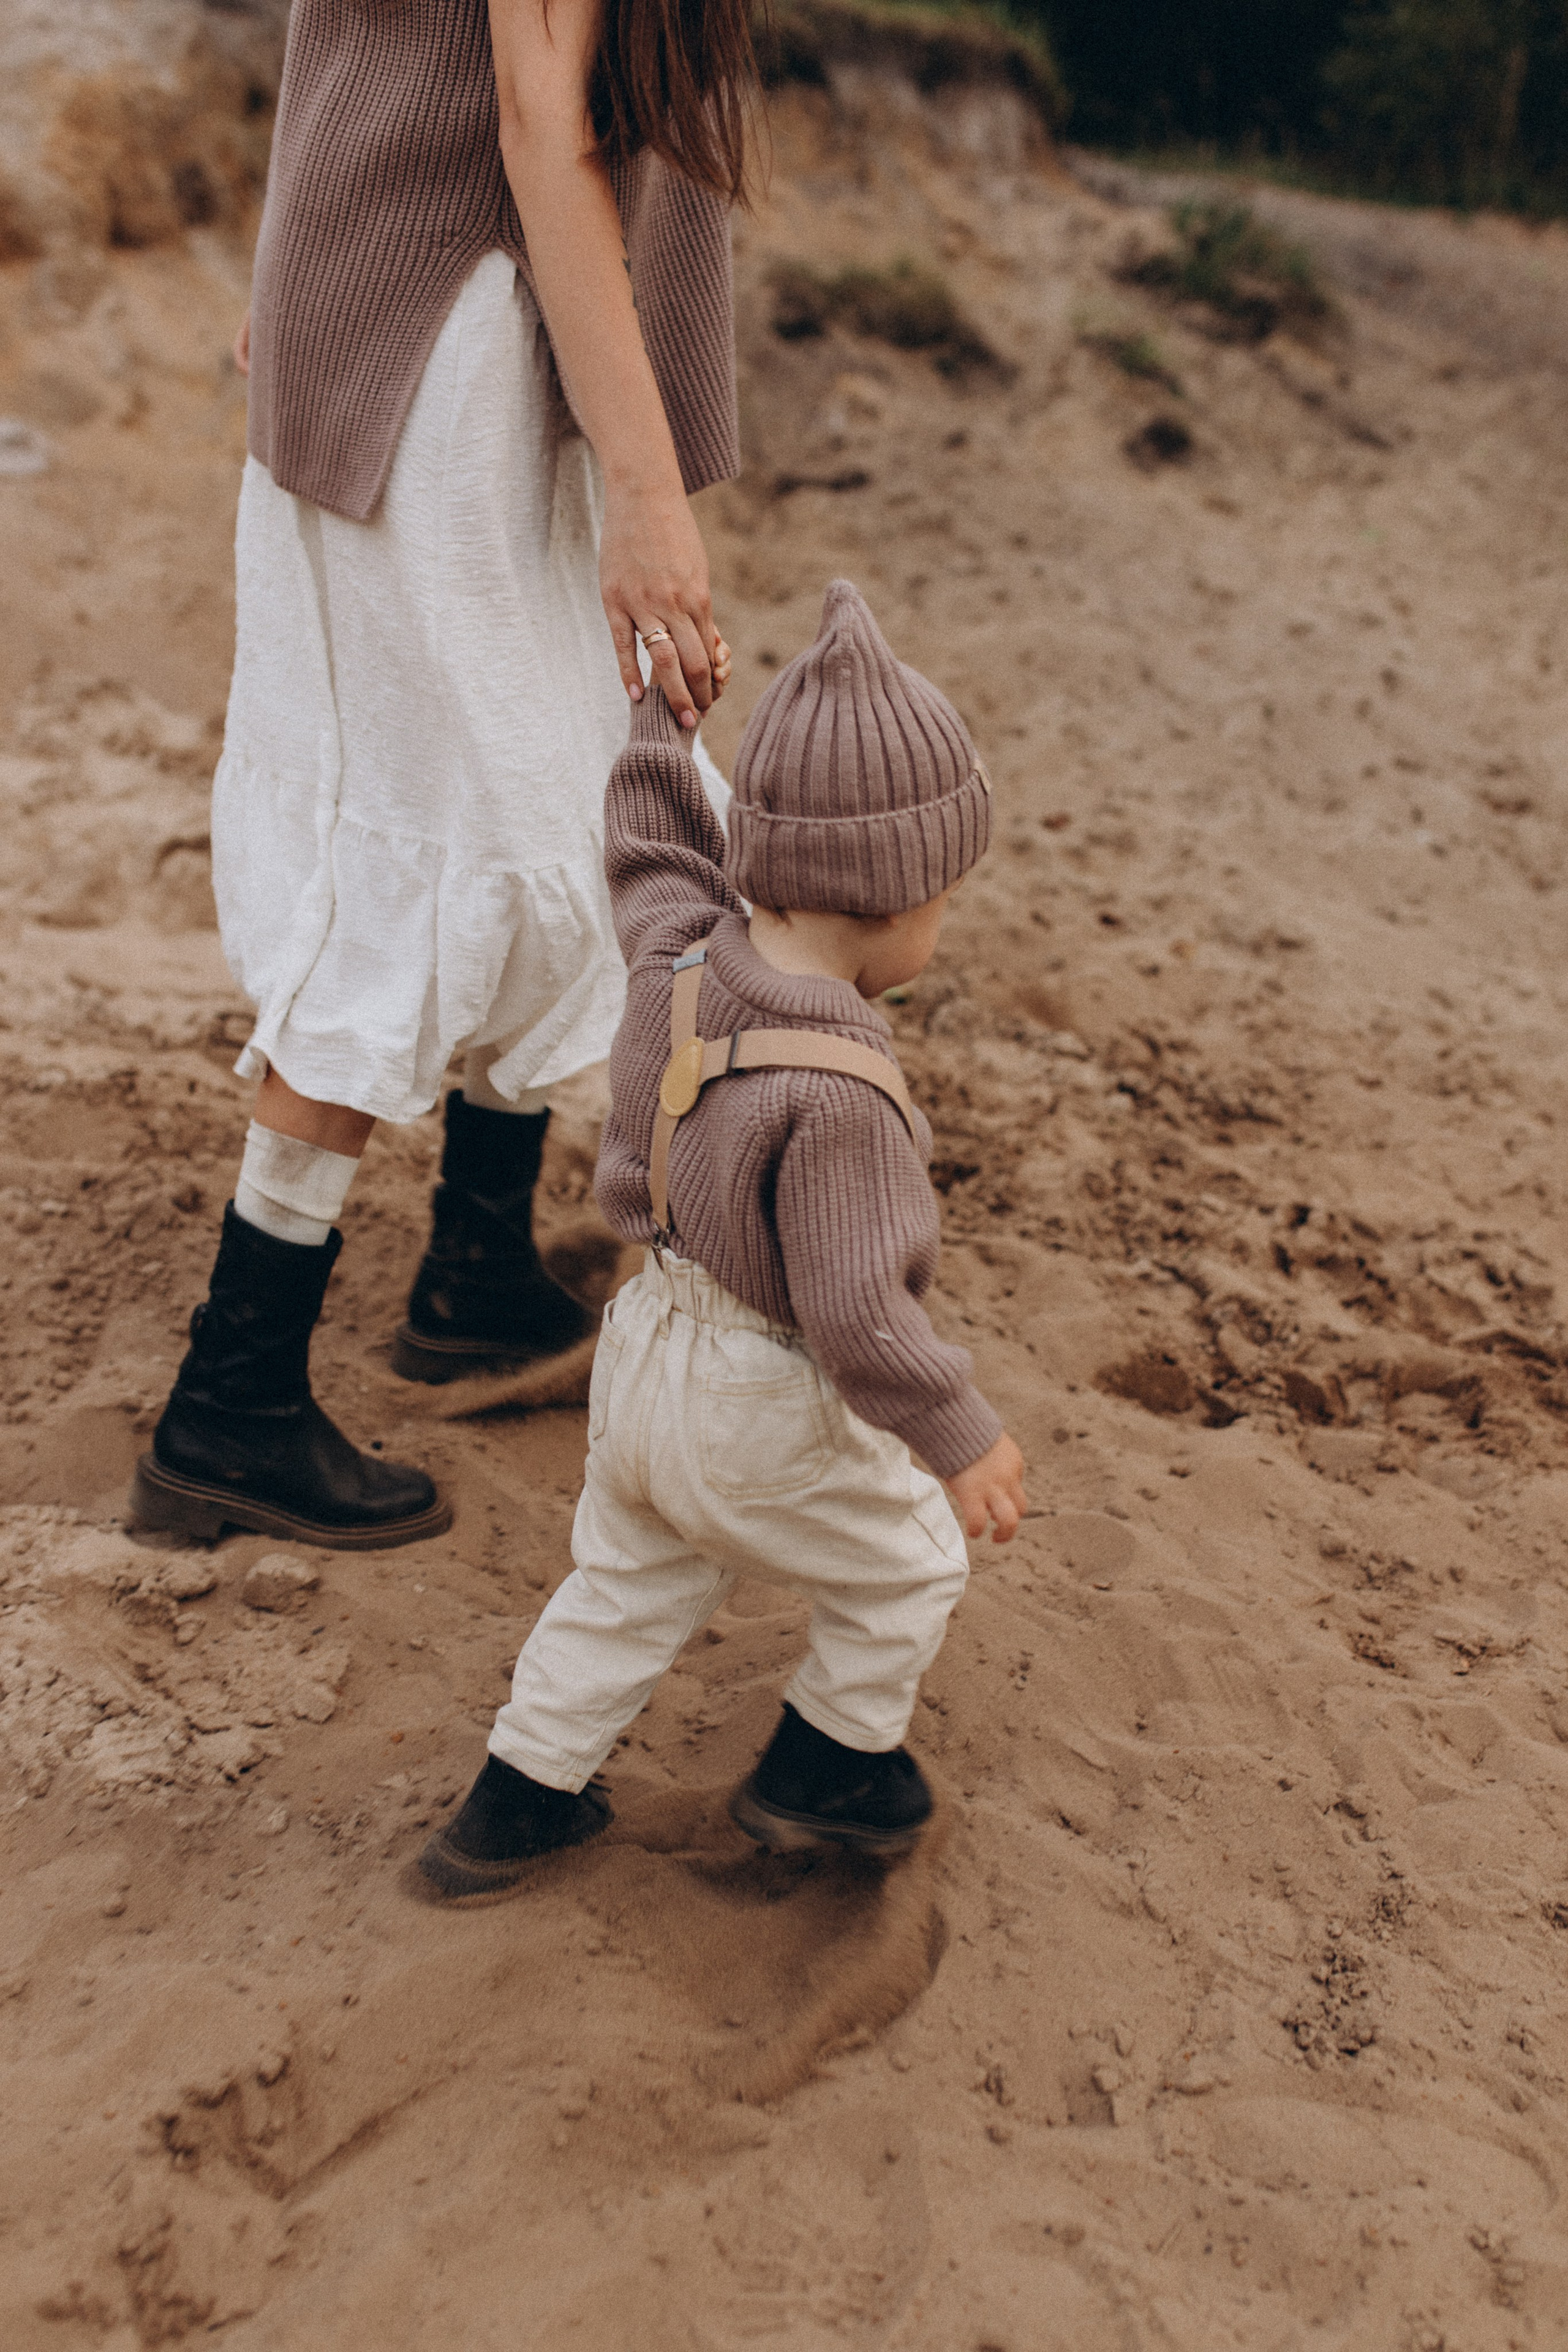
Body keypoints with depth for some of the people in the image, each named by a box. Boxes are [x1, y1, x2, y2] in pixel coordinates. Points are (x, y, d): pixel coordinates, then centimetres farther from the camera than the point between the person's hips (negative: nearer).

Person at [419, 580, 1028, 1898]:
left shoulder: (679, 958, -11)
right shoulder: (839, 1094, -33)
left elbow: (656, 847, 11)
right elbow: (856, 1308, -29)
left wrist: (662, 710, 23)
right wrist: (962, 1437, -16)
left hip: (644, 1357, 8)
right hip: (766, 1416, -7)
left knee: (629, 1583, 28)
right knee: (906, 1569, 20)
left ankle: (517, 1802, 38)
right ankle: (825, 1768, 39)